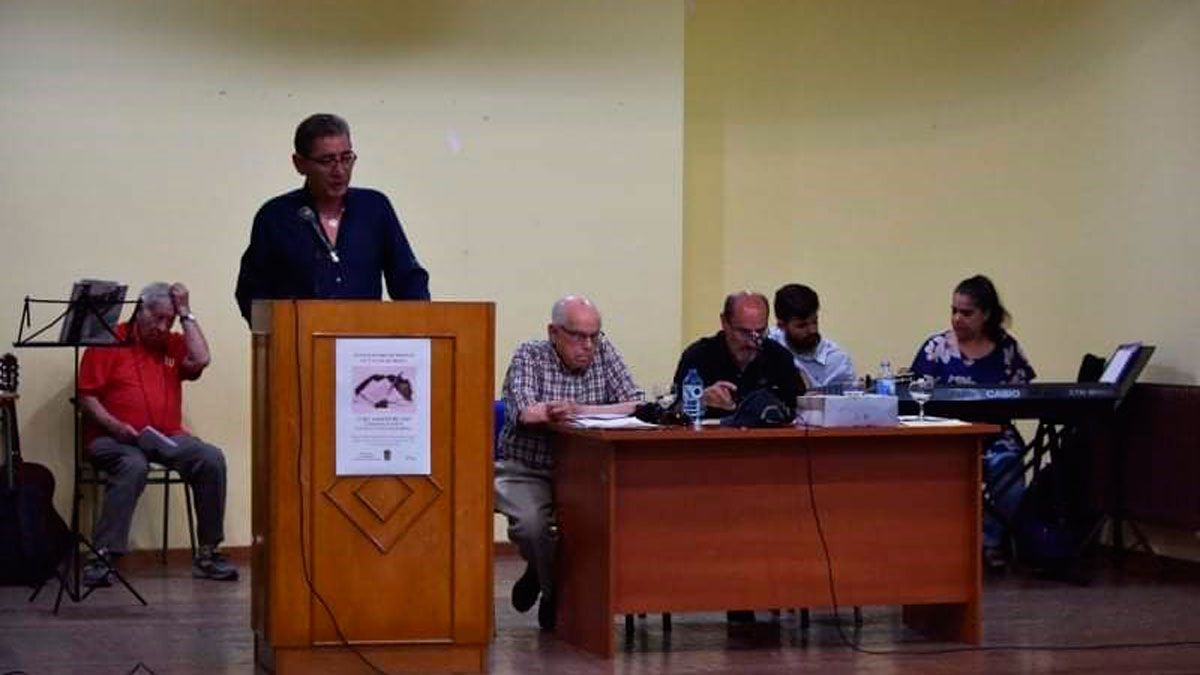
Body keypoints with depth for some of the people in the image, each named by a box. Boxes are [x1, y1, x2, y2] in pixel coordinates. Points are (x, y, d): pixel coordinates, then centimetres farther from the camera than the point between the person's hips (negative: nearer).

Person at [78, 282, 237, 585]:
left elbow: (200, 360, -5)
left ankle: (207, 554, -13)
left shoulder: (173, 344, 16)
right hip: (114, 438, -4)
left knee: (211, 458, -20)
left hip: (167, 438, 5)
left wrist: (186, 313, 1)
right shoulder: (110, 342, 2)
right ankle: (103, 557, -36)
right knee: (133, 466, -37)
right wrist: (113, 425, -18)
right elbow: (86, 395, -2)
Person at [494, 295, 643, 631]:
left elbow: (636, 406, -7)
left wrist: (579, 409, -20)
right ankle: (551, 587, 3)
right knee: (531, 522, -32)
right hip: (526, 471, -3)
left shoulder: (604, 352, 3)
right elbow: (524, 413, -25)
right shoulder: (529, 356, -7)